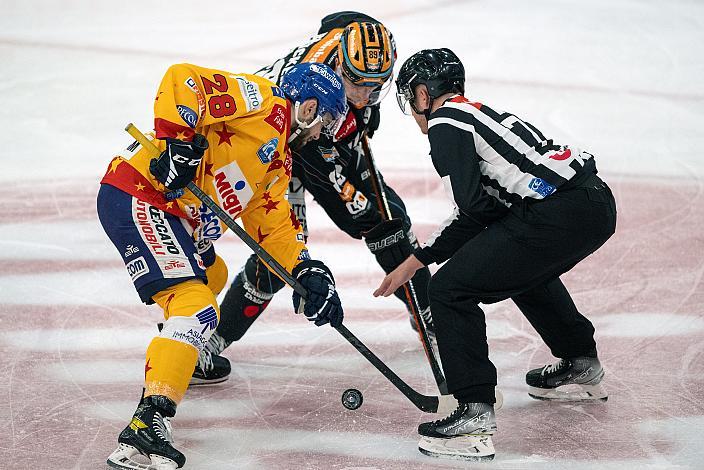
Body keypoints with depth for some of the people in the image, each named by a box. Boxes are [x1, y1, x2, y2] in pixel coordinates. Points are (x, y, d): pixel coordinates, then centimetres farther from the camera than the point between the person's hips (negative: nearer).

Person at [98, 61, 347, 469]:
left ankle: (190, 356, 56)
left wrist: (305, 269, 7)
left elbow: (274, 221, 20)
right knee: (197, 308, -21)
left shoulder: (280, 159, 22)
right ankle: (148, 420, -30)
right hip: (138, 196, -11)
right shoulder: (263, 101, -6)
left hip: (173, 213, 11)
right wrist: (178, 141, -25)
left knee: (211, 274, 33)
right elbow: (183, 80, -17)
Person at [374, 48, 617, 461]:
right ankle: (583, 368, 51)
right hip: (598, 201, 10)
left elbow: (475, 206, -10)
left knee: (450, 289, -4)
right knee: (526, 269, 38)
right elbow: (474, 217, 28)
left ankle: (476, 416, -10)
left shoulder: (445, 122, 0)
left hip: (559, 215, -10)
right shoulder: (477, 113, 28)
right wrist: (414, 262, 28)